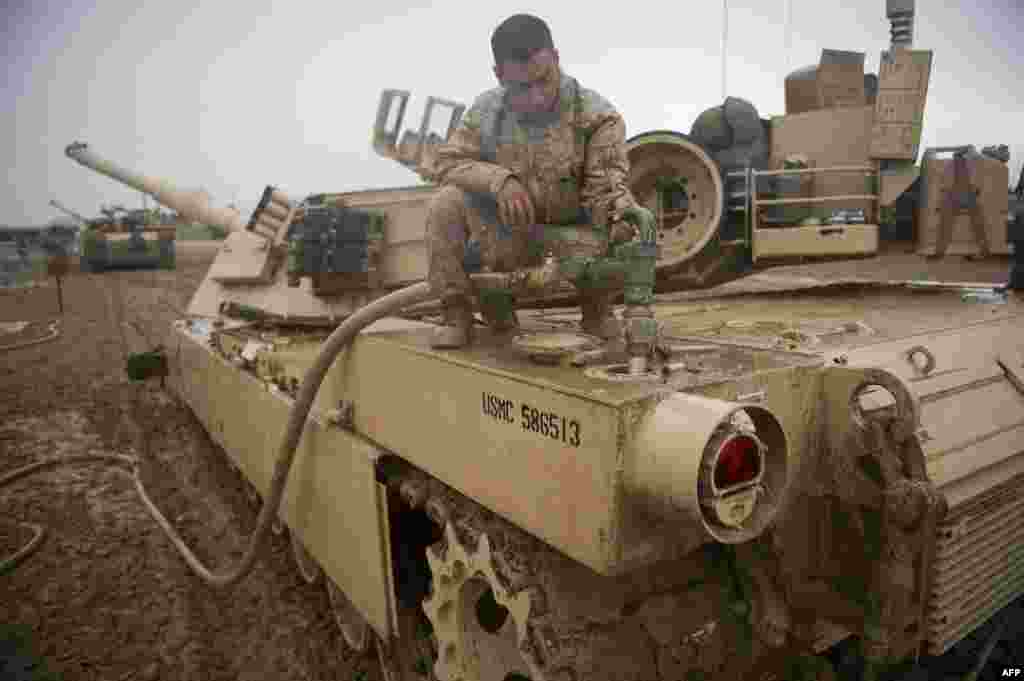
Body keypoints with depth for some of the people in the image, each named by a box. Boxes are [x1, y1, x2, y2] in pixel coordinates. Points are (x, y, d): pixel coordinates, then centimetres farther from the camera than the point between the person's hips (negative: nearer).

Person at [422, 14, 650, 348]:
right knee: (447, 202, -23)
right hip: (507, 242, 1)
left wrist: (621, 207, -44)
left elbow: (606, 183, -18)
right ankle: (457, 314, -6)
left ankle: (597, 311, 2)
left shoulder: (596, 115, -13)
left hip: (570, 246, -1)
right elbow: (438, 161, -8)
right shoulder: (485, 111, -5)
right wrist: (498, 179, -26)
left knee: (624, 230, -30)